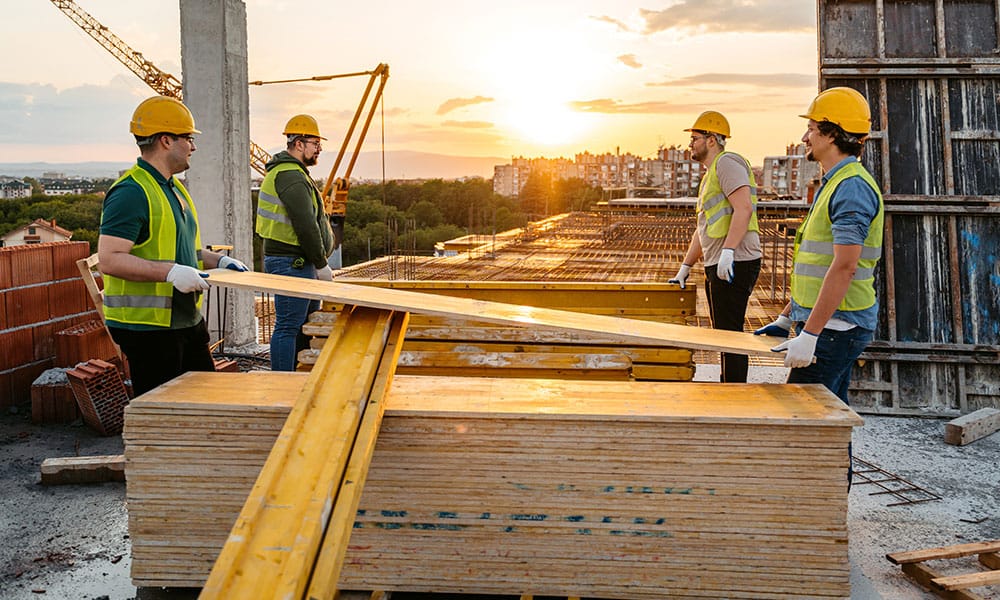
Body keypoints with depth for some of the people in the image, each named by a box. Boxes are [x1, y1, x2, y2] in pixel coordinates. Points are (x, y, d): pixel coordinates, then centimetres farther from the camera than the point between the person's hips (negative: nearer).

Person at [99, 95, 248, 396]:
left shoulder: (174, 189, 17)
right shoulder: (131, 192, -17)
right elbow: (110, 259, -24)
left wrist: (218, 261, 13)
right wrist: (170, 272, -31)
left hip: (186, 321, 10)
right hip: (147, 324, -10)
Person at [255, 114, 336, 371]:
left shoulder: (293, 173, 20)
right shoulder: (290, 176, -15)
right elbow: (306, 226, -21)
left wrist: (318, 263, 18)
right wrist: (321, 264, -14)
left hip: (299, 262, 11)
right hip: (291, 263, -11)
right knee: (288, 327, -7)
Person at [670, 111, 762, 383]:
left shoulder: (727, 162, -7)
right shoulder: (709, 176, 25)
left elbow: (743, 209, -21)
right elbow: (703, 229, 29)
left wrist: (727, 251, -29)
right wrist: (685, 267, 26)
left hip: (734, 265, -11)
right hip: (718, 268, 11)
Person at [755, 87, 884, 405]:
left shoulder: (852, 187, -16)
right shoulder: (834, 183, 18)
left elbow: (844, 267, -24)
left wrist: (809, 334, -26)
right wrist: (787, 318, 22)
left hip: (836, 327, -10)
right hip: (831, 325, 10)